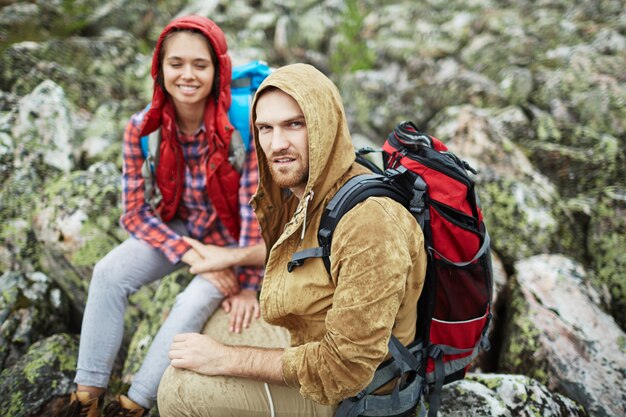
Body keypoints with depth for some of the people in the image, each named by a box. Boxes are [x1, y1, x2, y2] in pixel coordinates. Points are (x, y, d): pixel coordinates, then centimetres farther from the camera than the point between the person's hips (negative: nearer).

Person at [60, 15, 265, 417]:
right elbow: (135, 213, -12)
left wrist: (247, 287, -23)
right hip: (178, 228, 4)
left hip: (233, 240, -3)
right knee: (110, 272, -19)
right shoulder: (142, 128, -15)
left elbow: (255, 207, -23)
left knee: (196, 301, -28)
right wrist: (191, 255, -25)